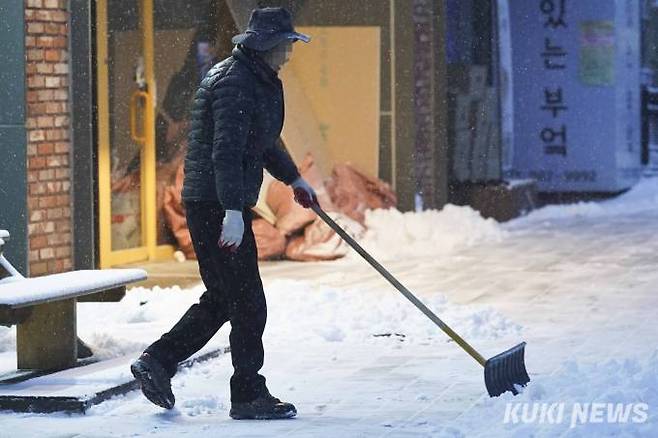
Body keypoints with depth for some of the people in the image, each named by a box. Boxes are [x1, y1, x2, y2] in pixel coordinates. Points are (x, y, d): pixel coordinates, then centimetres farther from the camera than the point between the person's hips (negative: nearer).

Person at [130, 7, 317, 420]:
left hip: (215, 204, 11)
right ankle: (248, 395, 1)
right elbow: (227, 151, -27)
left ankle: (157, 362, 16)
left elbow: (262, 141, 34)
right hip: (217, 204, -11)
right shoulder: (234, 83, -16)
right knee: (248, 303, -5)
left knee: (221, 299, 15)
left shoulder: (258, 81, 17)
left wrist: (293, 178, 44)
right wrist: (233, 211, -34)